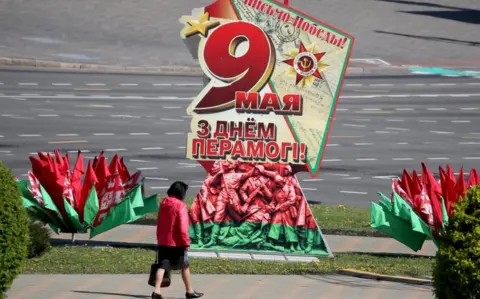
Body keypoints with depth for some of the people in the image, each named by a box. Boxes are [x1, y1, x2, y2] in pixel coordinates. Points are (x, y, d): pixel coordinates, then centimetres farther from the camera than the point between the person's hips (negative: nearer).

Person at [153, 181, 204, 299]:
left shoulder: (164, 203, 8)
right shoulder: (180, 206, -14)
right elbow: (182, 226, -17)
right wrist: (186, 242, -10)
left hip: (163, 241, 6)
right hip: (177, 242, -6)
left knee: (162, 266, 2)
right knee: (185, 266, 10)